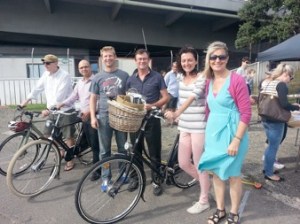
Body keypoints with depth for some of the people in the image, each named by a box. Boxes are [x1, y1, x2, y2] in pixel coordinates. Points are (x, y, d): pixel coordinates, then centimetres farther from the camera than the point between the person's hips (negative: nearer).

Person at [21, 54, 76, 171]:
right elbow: (38, 88, 11)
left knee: (68, 136, 1)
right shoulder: (46, 74, 5)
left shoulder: (65, 76, -17)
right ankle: (61, 150, 35)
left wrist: (48, 109, -29)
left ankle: (69, 159, 16)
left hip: (65, 110, -7)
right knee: (48, 133, 12)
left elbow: (60, 95, -24)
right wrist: (26, 100, 6)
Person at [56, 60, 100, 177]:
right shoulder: (80, 82, 15)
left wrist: (89, 111, -25)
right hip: (84, 116, 8)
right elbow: (73, 97, 17)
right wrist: (63, 103, 1)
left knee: (95, 144, -3)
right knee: (90, 143, 15)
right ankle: (98, 161, 31)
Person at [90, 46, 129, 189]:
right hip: (104, 116, 0)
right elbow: (93, 98, 5)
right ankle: (105, 178, 20)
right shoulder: (98, 78, 4)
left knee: (123, 148, 11)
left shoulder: (124, 75, 4)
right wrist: (93, 117, -5)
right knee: (104, 150, 7)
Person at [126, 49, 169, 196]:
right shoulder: (130, 79, 7)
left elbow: (166, 97, -4)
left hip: (152, 119, -3)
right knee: (135, 151, 13)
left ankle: (156, 180, 20)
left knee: (154, 152, 5)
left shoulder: (157, 77, -2)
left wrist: (152, 105, -19)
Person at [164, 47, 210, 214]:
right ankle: (206, 183, 38)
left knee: (199, 164, 3)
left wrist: (176, 113, -43)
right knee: (183, 163, 11)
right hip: (184, 126, 7)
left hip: (199, 127, -7)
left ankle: (204, 200, 24)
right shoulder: (181, 79, 10)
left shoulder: (202, 79, -12)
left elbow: (192, 98, -29)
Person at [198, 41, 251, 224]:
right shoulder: (209, 81, 6)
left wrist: (236, 140, -18)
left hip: (231, 134, -6)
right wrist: (209, 131, 13)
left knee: (233, 175, 10)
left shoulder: (237, 80, -13)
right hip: (213, 133, 6)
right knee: (216, 173, 16)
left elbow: (246, 113, -15)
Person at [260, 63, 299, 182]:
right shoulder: (281, 85, -16)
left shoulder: (266, 83, 8)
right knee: (273, 147, 5)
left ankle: (267, 167, 33)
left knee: (271, 145, 22)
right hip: (276, 121, -8)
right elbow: (284, 105, -24)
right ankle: (269, 173, 17)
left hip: (265, 119, 8)